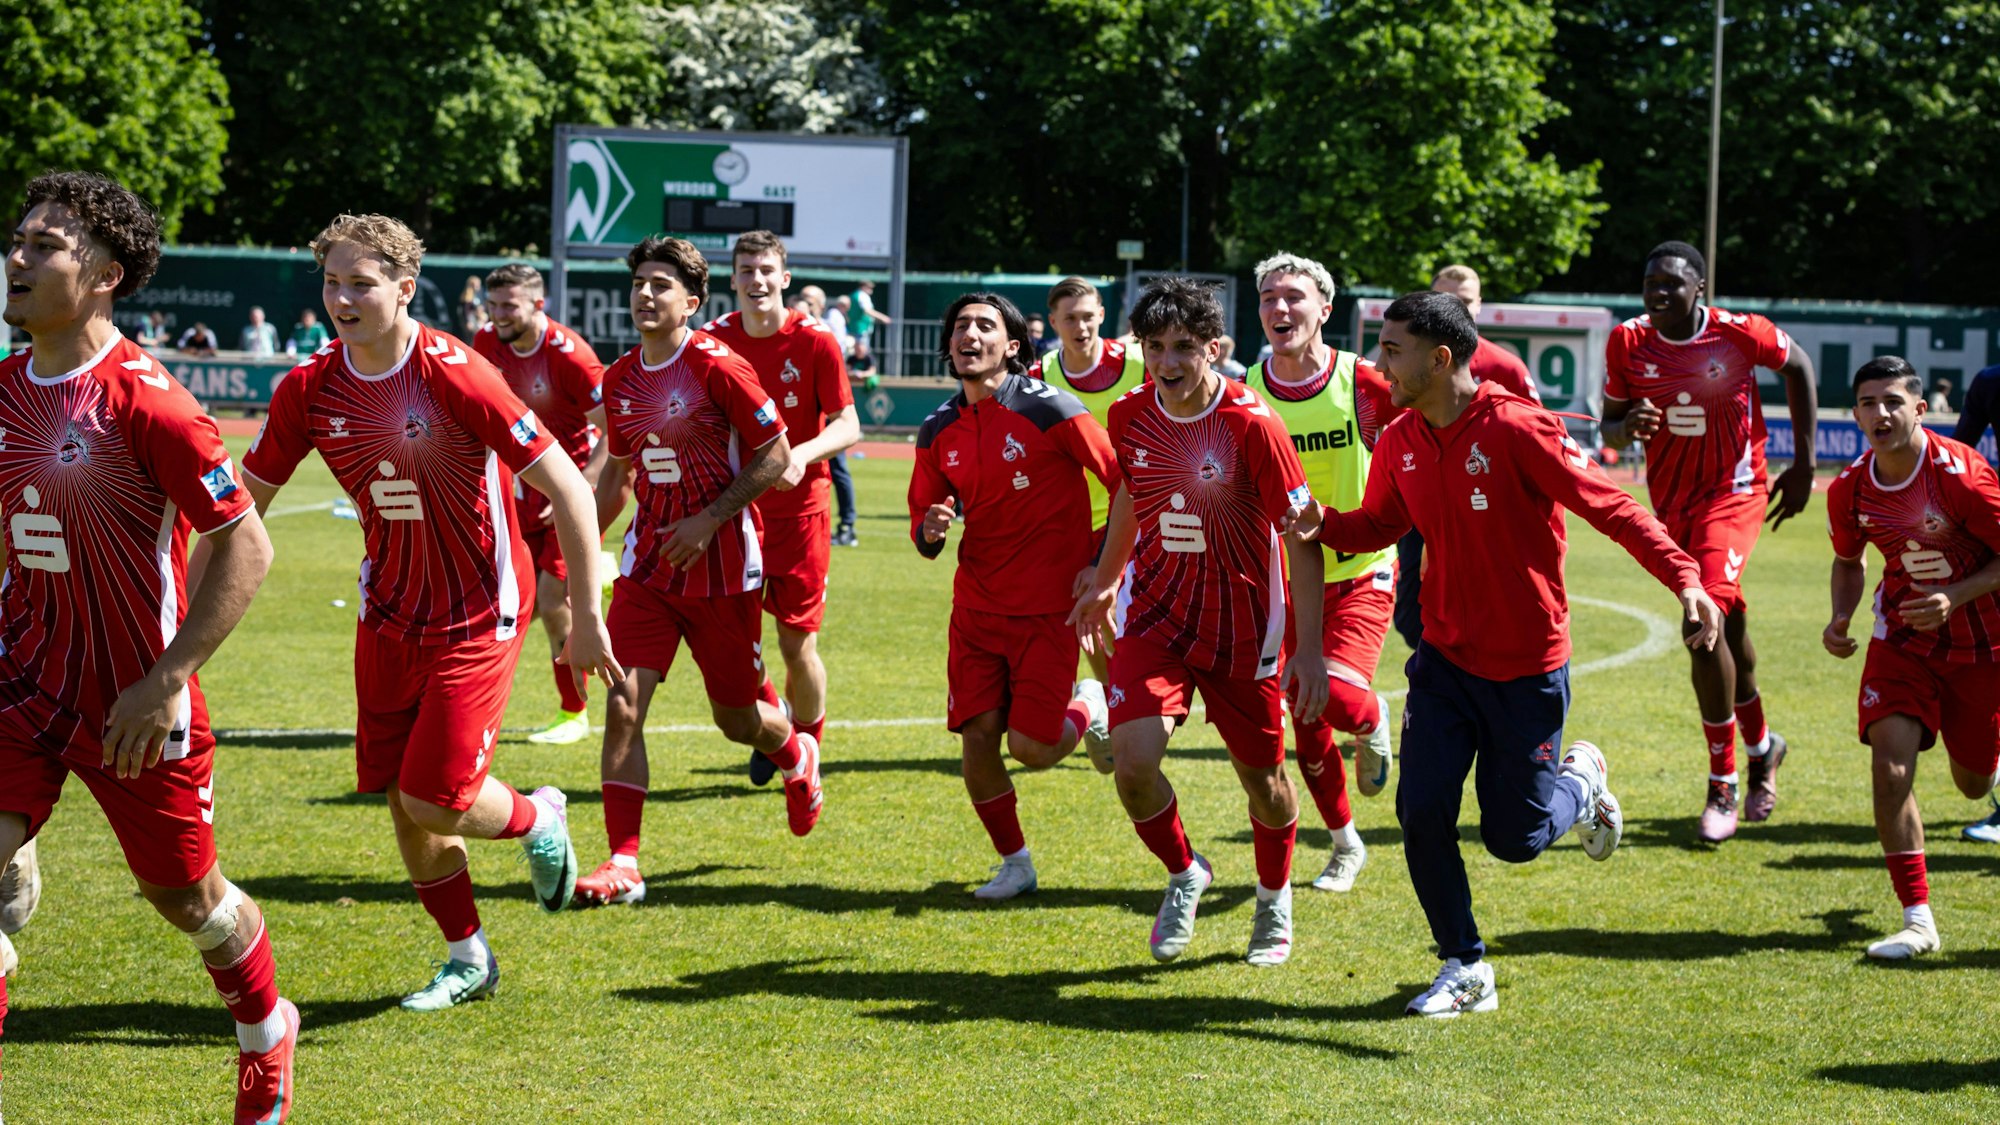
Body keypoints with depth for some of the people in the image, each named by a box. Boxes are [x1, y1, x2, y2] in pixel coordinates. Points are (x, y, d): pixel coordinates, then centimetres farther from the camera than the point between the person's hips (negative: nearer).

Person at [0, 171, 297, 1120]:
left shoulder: (142, 397, -19)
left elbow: (246, 548, -18)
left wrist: (164, 682, -21)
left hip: (134, 705, -5)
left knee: (188, 897, 12)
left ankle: (266, 1037, 40)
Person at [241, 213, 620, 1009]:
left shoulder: (456, 376, -21)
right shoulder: (309, 391, -5)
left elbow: (567, 488, -17)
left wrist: (585, 620, -16)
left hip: (478, 615, -5)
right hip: (388, 614, 5)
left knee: (434, 800, -13)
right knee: (401, 801, 7)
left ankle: (537, 819, 22)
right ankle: (468, 960, 27)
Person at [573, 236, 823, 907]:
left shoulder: (719, 367, -13)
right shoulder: (619, 379, 6)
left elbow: (775, 456, -10)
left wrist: (711, 519, -18)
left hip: (721, 567, -4)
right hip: (647, 562, 4)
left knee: (736, 718, 9)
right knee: (622, 705, -11)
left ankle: (797, 755, 46)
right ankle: (623, 863, -9)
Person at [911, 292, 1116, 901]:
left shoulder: (1050, 410, -12)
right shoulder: (939, 431, 4)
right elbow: (923, 523, 12)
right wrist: (930, 532, -13)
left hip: (1049, 606, -5)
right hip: (976, 606, 5)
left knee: (1032, 748, -8)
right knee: (976, 739, -1)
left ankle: (1090, 704, 25)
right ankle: (1013, 862, 19)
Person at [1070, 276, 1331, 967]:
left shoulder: (1253, 426, -19)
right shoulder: (1130, 417, -5)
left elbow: (1302, 539, -15)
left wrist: (1309, 649, -18)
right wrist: (1102, 583, 27)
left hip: (1243, 626, -2)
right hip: (1156, 613, 3)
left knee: (1261, 777, 10)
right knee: (1132, 760, -17)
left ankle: (1275, 897, 41)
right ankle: (1184, 874, 13)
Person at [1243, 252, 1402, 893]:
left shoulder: (1362, 384, -13)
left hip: (1360, 571, -3)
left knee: (1337, 694, -26)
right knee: (1306, 726, 7)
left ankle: (1373, 722, 12)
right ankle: (1346, 845, 31)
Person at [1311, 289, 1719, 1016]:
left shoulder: (1517, 429, -19)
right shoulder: (1400, 443, 0)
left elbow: (1612, 508, -18)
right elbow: (1378, 526, 17)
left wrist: (1685, 580, -28)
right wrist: (1321, 524, -6)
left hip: (1528, 668, -5)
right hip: (1445, 657, 5)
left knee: (1513, 838, 3)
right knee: (1422, 814, -7)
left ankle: (1582, 781, 37)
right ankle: (1465, 971, 11)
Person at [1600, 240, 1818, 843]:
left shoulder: (1740, 334, -17)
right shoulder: (1627, 343, -8)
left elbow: (1797, 367, 3)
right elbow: (1609, 430, 2)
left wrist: (1804, 464, 2)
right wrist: (1627, 427, -24)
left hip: (1733, 493, -4)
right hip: (1671, 500, 4)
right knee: (1725, 622, 15)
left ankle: (1723, 783, -8)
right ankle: (1762, 745, 40)